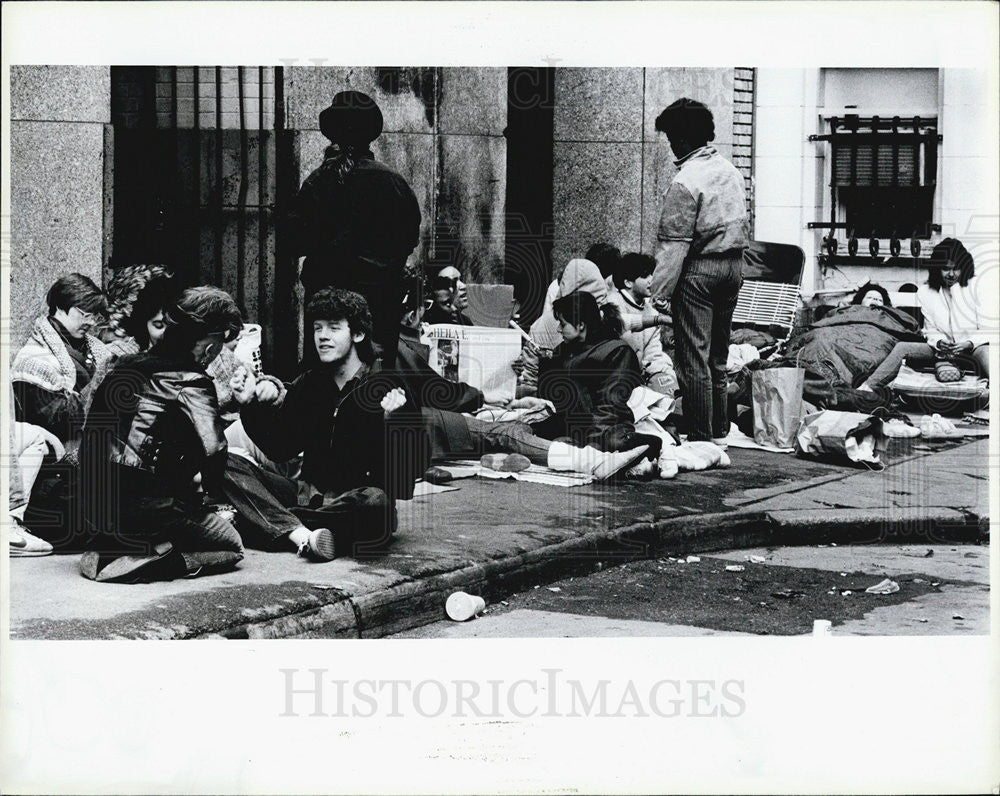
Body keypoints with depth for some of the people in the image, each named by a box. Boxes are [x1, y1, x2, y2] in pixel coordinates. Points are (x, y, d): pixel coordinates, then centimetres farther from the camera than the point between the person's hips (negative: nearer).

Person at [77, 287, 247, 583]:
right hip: (147, 511, -7)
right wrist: (210, 490, 2)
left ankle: (107, 552, 6)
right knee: (231, 546, 14)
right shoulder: (190, 382, -13)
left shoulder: (125, 366, 10)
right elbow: (213, 450, -21)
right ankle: (141, 560, -9)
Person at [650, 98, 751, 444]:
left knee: (693, 356, -3)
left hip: (699, 269, -8)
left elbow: (674, 242, -17)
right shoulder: (731, 171, 9)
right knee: (717, 353, 16)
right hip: (734, 264, 8)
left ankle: (701, 438, -1)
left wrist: (661, 290, -15)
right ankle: (719, 430, 23)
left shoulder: (686, 181, -16)